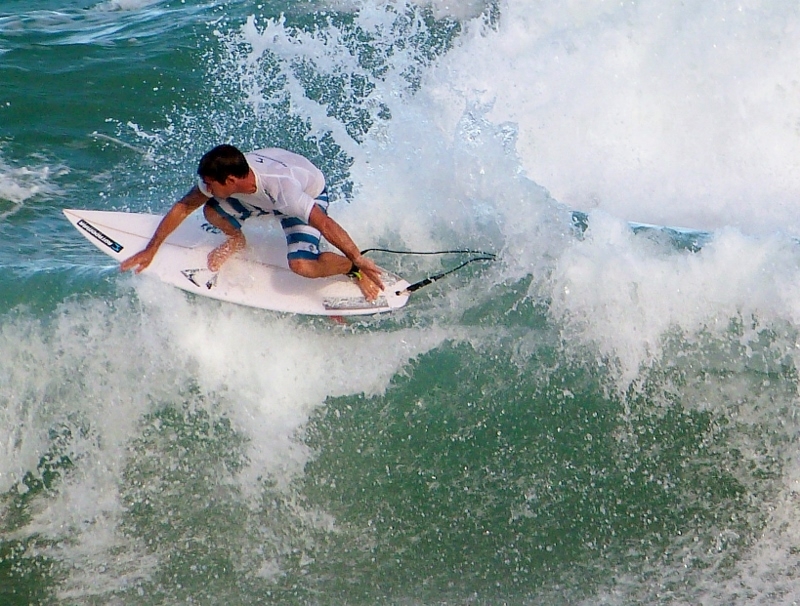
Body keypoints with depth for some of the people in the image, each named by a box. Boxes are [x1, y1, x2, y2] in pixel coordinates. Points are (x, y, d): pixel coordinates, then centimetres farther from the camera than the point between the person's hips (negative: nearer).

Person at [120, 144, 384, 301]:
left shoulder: (282, 188, -45)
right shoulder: (218, 177, -28)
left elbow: (326, 225, -41)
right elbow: (183, 207, -15)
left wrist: (358, 261, -39)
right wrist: (151, 250, -14)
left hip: (310, 193, -5)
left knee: (302, 266, -27)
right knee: (212, 212, -18)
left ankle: (355, 271, 1)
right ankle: (236, 241, 17)